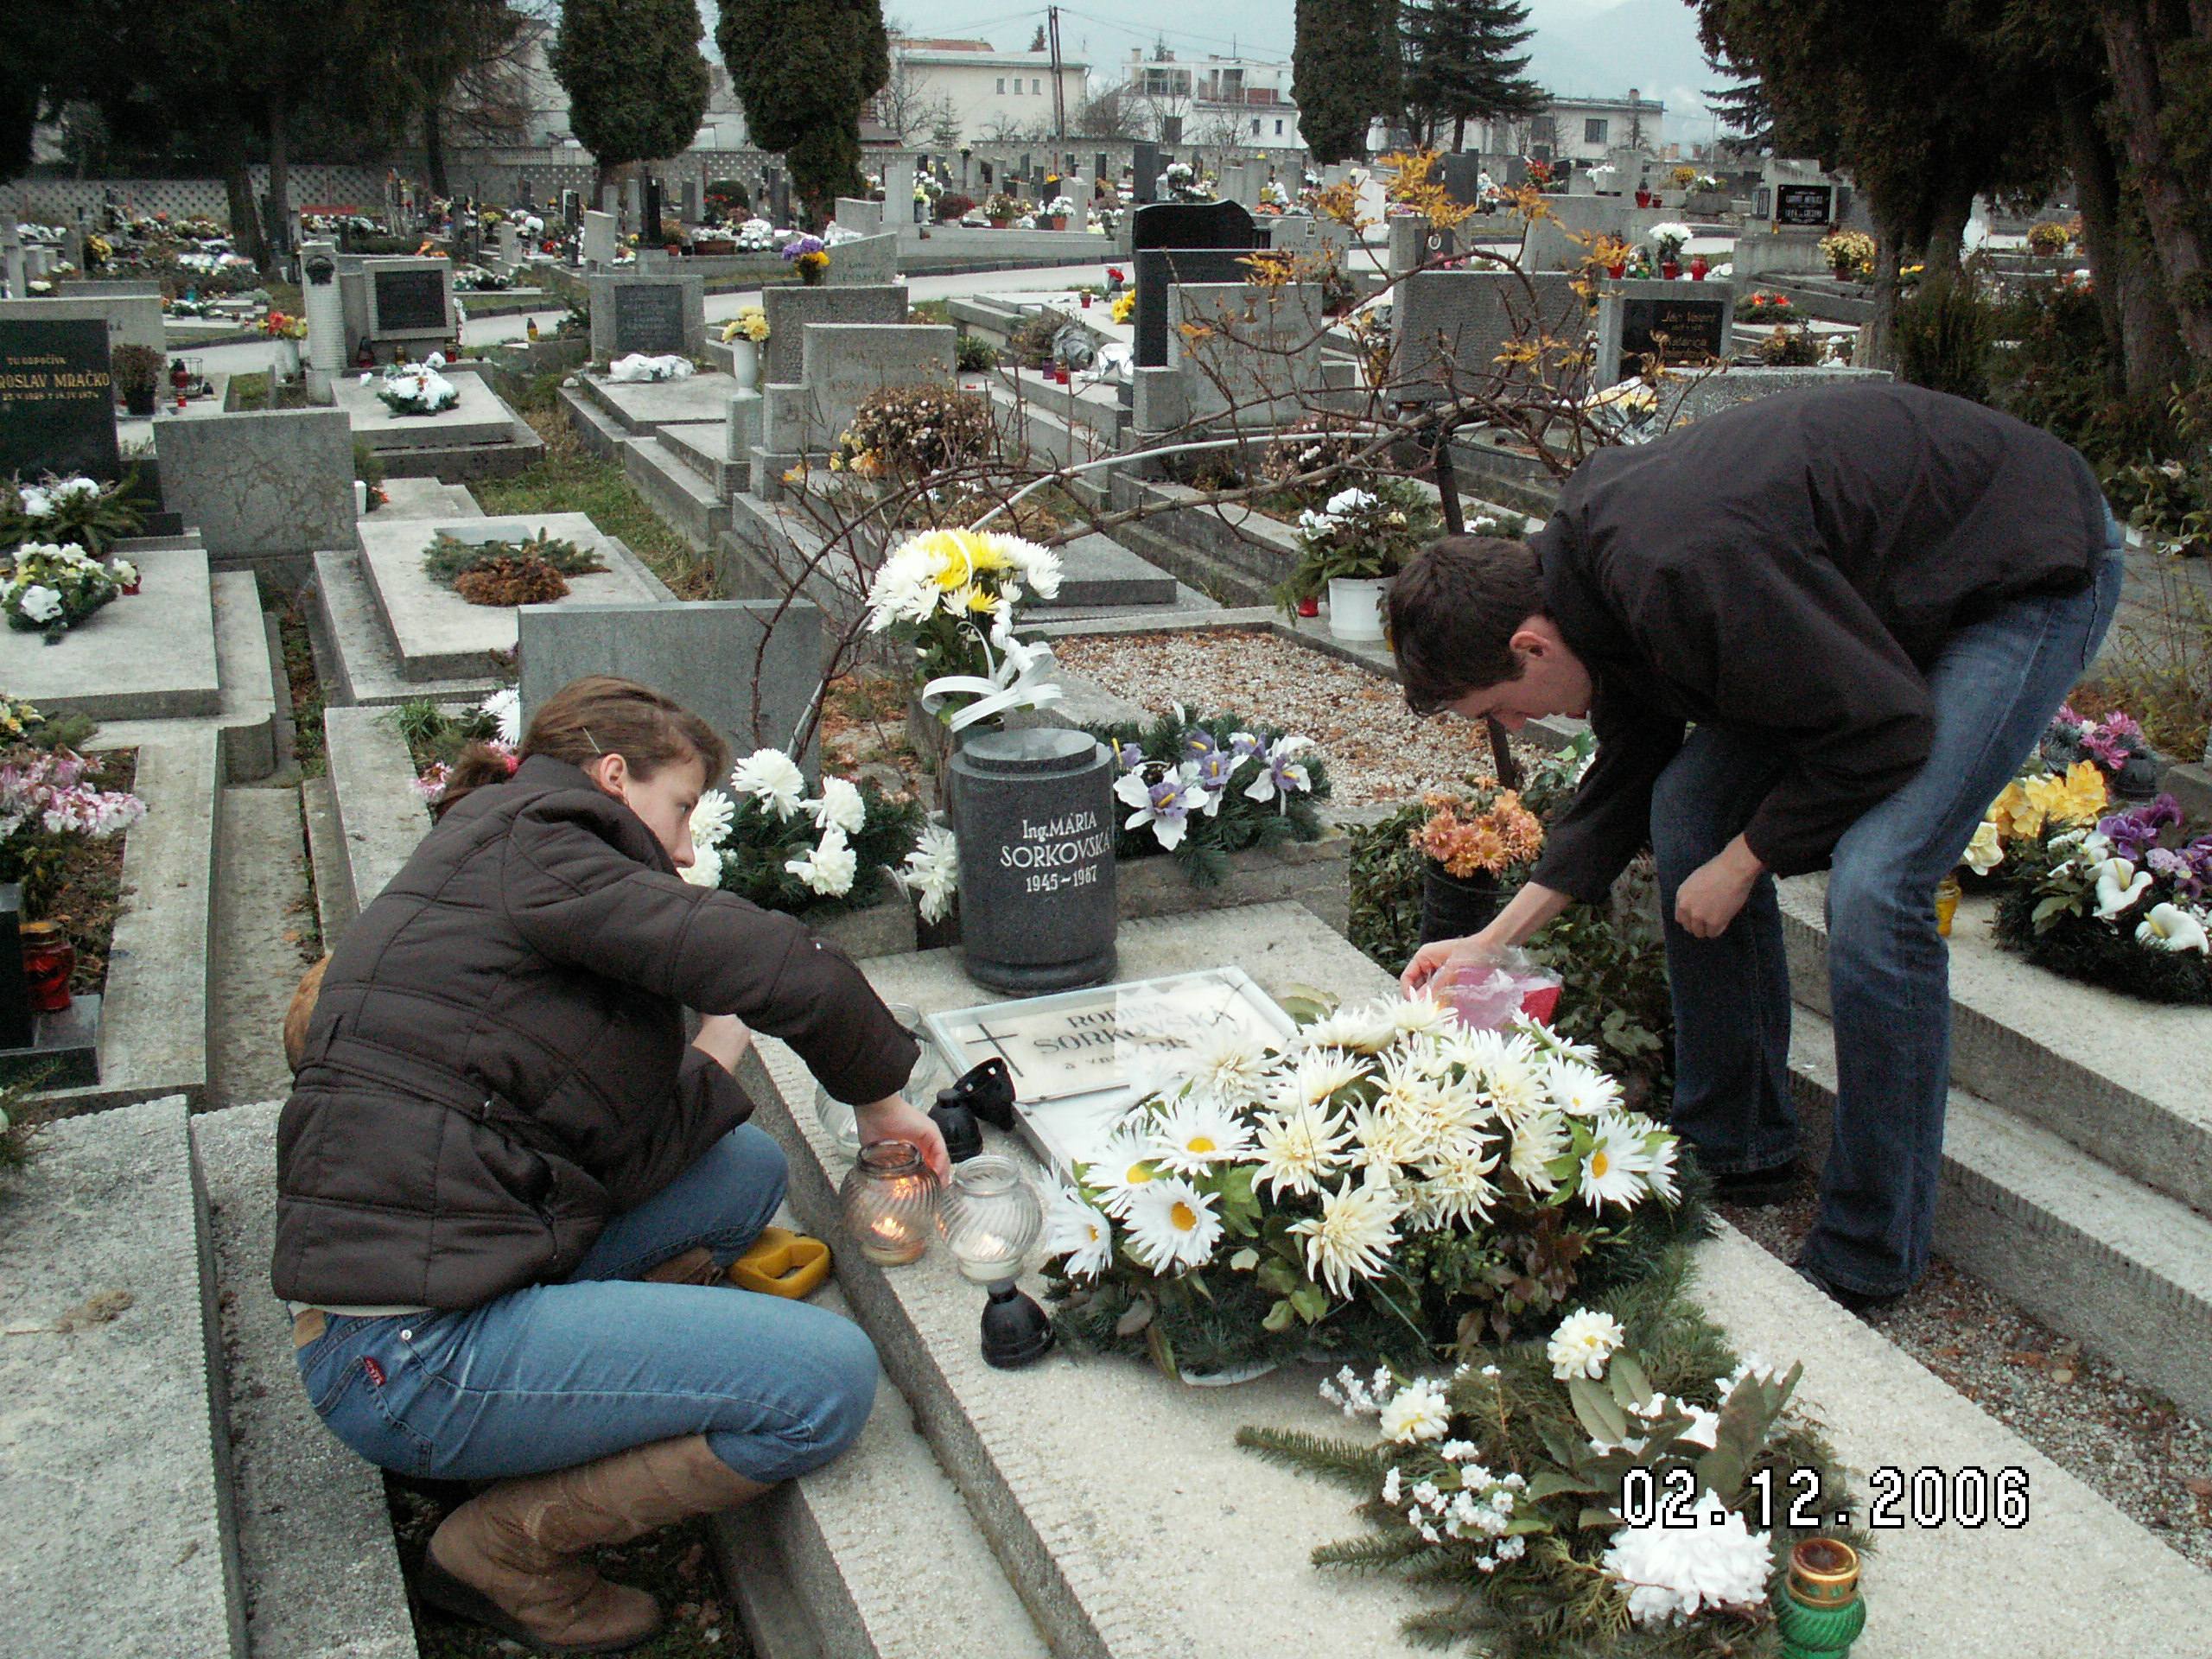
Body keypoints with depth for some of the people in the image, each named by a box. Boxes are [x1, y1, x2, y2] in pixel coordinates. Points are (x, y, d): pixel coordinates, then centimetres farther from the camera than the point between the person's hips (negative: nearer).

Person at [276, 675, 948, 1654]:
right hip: (411, 1354, -10)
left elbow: (613, 1159, 12)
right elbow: (788, 972, -20)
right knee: (831, 1377, -12)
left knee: (747, 1167, 16)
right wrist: (878, 1098, -4)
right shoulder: (532, 849, -8)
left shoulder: (491, 877, 21)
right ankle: (507, 1547, 1)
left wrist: (720, 1052, 7)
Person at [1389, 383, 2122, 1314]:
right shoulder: (1581, 556, -5)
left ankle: (1868, 1259, -5)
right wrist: (1495, 941, 5)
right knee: (1691, 807, 2)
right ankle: (1739, 1151, 16)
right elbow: (1629, 774, 7)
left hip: (2036, 571, -9)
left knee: (1873, 886, -22)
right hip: (1887, 589, 9)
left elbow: (1884, 731, -27)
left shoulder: (1681, 571, -35)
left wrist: (1741, 863, -14)